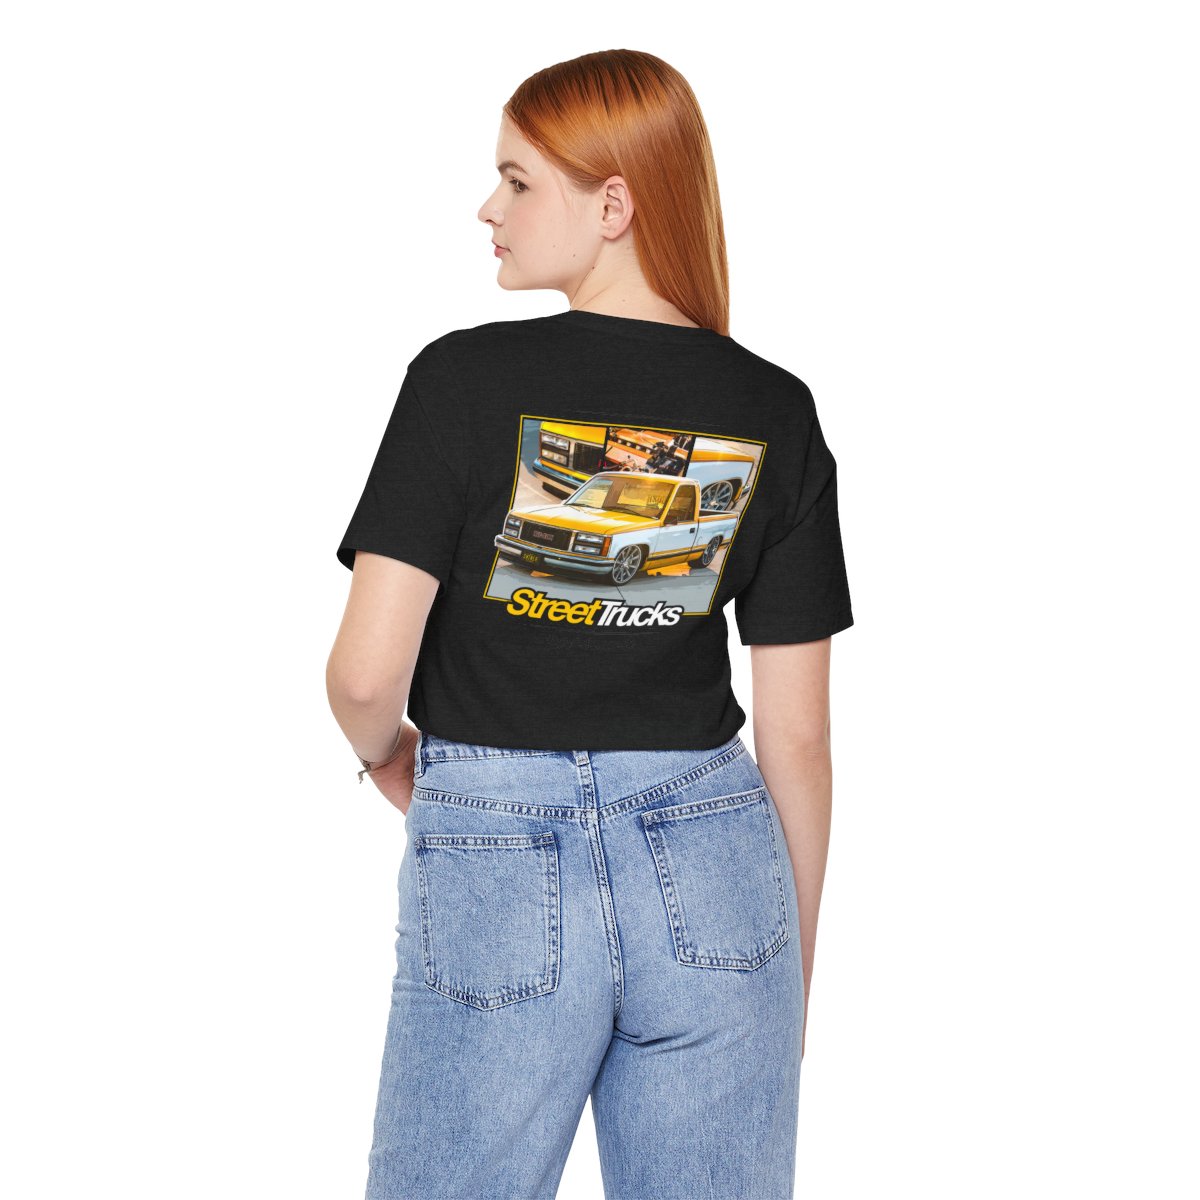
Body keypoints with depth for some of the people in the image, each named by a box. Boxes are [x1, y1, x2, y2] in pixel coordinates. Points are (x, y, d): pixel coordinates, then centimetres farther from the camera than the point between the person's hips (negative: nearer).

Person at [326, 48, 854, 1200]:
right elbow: (796, 733, 2)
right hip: (714, 878, 3)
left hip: (492, 867, -2)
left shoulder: (466, 380, -9)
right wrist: (796, 974, 12)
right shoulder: (776, 414, 0)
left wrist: (386, 755, 11)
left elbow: (365, 673, -13)